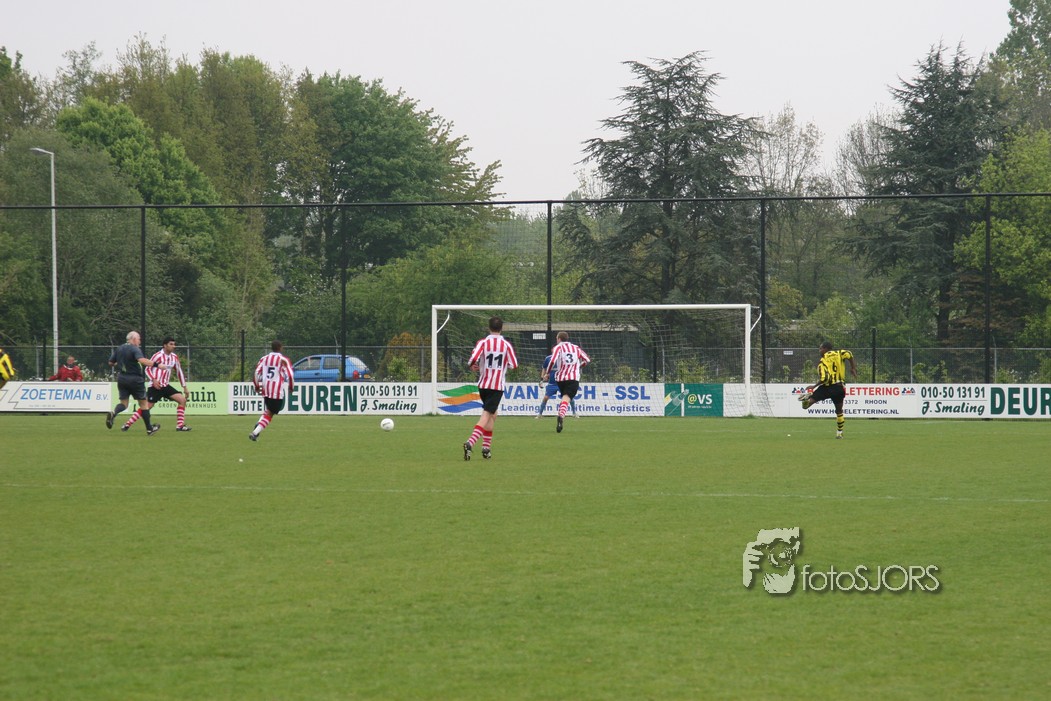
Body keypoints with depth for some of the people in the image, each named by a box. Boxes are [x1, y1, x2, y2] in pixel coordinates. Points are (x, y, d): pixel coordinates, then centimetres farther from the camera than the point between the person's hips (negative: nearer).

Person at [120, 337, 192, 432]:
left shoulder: (174, 357, 7)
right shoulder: (158, 356, -12)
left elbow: (179, 372, 16)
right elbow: (147, 369, -9)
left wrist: (184, 387, 15)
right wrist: (154, 380, -24)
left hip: (166, 385, 6)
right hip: (156, 385, -6)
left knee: (182, 399, -7)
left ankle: (180, 425, -5)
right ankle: (127, 424, 0)